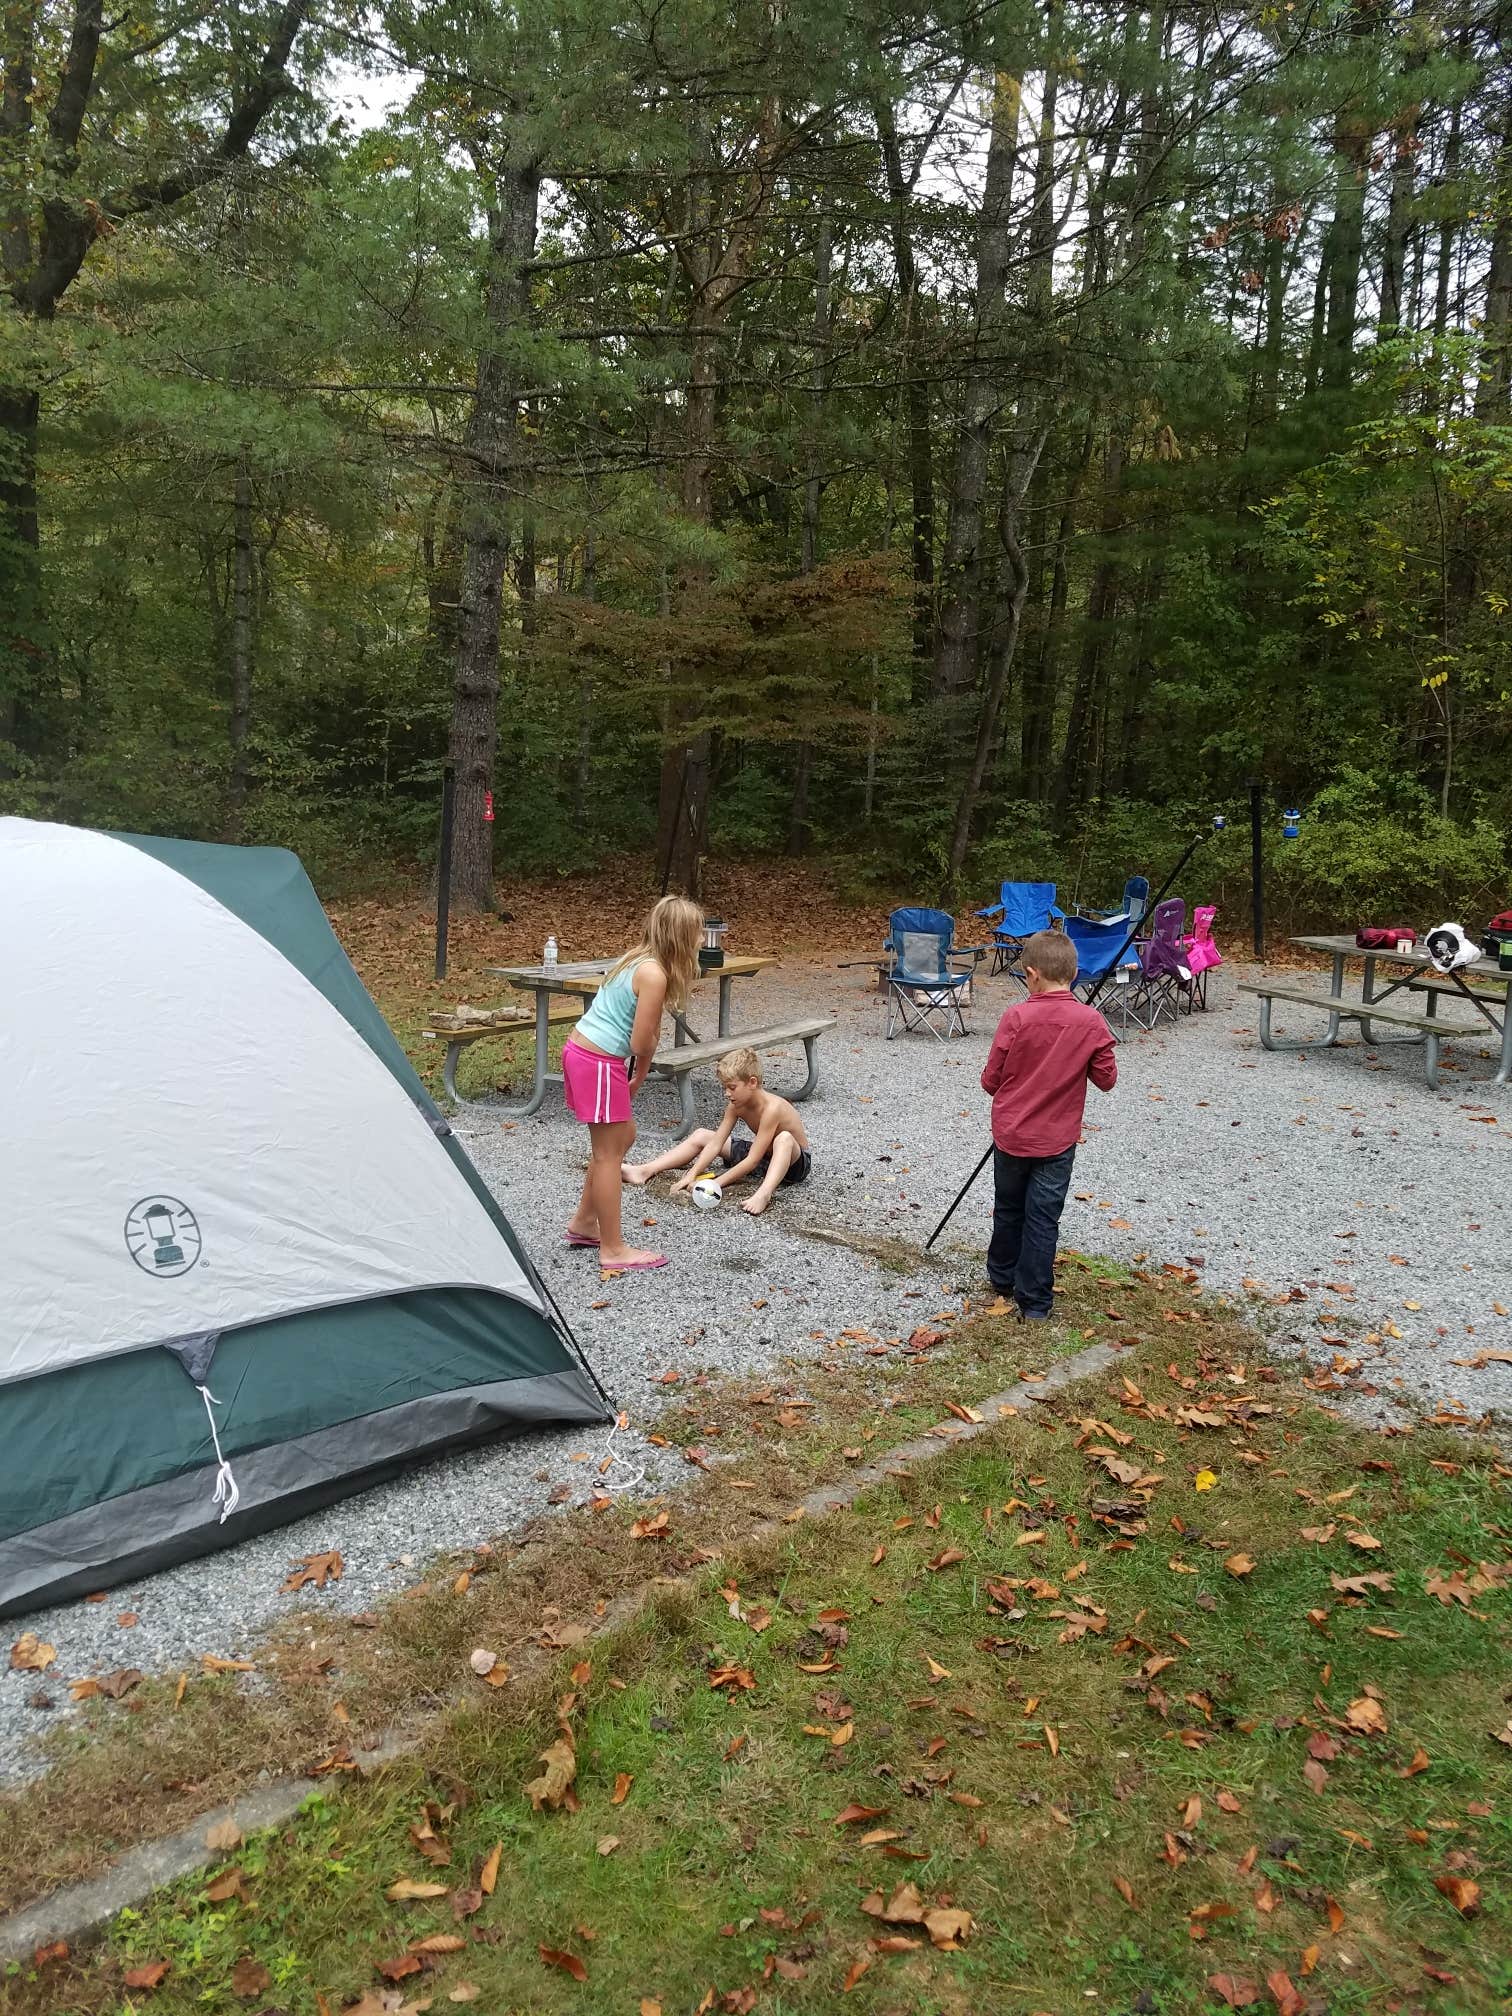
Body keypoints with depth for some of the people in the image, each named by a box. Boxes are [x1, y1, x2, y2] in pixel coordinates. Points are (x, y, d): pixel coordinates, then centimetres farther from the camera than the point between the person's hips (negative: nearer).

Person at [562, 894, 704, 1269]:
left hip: (582, 1052, 9)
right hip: (599, 1063, -9)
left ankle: (583, 1222, 32)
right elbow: (642, 1044, -17)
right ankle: (613, 1249, 10)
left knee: (622, 1137, 21)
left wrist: (636, 1076, 6)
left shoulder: (636, 958, 9)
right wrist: (640, 1075, 3)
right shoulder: (655, 974, -19)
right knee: (608, 1153, 1)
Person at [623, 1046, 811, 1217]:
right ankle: (646, 1171, -7)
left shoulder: (772, 1108, -32)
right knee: (701, 1135, 2)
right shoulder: (736, 1105, -9)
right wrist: (692, 1175, -24)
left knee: (784, 1139, -43)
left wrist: (714, 1184, -34)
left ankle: (763, 1194, -62)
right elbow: (715, 1144, -11)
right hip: (761, 1155, 8)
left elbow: (752, 1161, -33)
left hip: (793, 1160, -8)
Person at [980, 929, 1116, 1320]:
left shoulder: (1016, 1017, -15)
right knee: (1043, 1219, 7)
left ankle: (1002, 1277, 38)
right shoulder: (1091, 1023, -11)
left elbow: (990, 1080, -8)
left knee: (1008, 1209, 20)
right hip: (1057, 1141, 0)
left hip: (1010, 1135, 0)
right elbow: (1106, 1079, -3)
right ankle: (1034, 1302, 13)